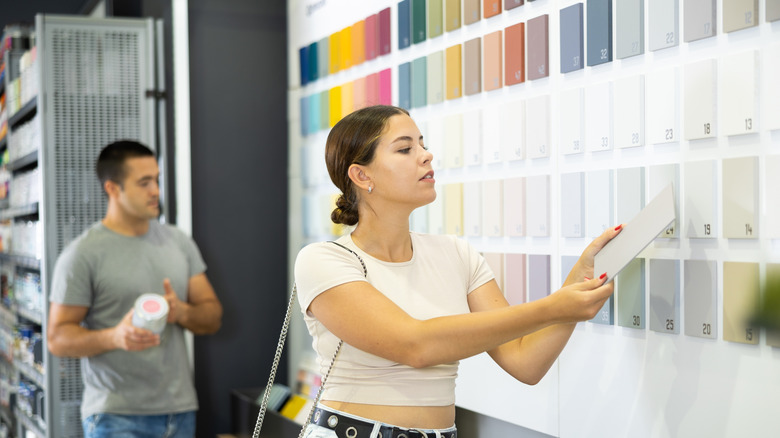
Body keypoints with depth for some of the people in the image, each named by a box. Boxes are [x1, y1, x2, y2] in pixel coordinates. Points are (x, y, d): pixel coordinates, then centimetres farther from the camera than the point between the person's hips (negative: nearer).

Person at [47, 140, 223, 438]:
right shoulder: (83, 254, -6)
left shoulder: (179, 242, 10)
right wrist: (115, 337, -24)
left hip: (180, 411, 5)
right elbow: (57, 338, -8)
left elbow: (213, 318, 11)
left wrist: (182, 312, -11)